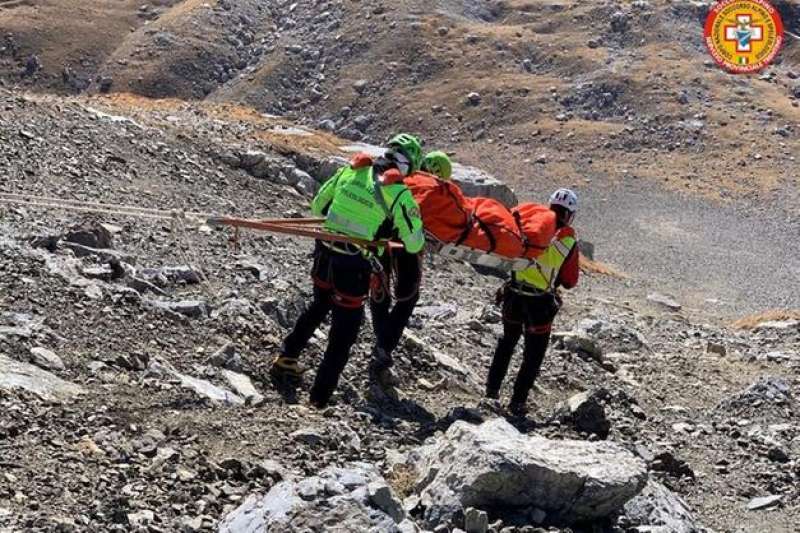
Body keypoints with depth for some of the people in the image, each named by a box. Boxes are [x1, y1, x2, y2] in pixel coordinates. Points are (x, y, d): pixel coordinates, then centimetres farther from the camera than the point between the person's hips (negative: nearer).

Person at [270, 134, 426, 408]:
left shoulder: (352, 171, 2)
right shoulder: (400, 193, -13)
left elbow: (317, 205, 12)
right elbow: (414, 244, -11)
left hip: (324, 254, 6)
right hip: (353, 266, -6)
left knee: (318, 308, 32)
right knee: (343, 333, 8)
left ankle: (285, 359, 43)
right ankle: (319, 399, 10)